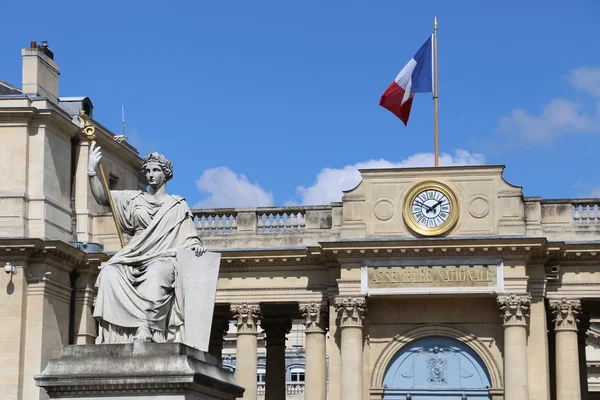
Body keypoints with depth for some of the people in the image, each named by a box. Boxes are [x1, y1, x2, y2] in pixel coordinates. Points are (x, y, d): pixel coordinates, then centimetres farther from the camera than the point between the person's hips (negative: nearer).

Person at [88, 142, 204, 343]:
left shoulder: (179, 206, 18)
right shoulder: (134, 200, 21)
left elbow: (190, 237, 14)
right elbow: (102, 197, 12)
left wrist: (195, 245, -10)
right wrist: (92, 171, -2)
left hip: (164, 260, -2)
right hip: (135, 260, 3)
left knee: (155, 274, -40)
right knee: (109, 272, -30)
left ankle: (145, 327, -48)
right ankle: (109, 327, -37)